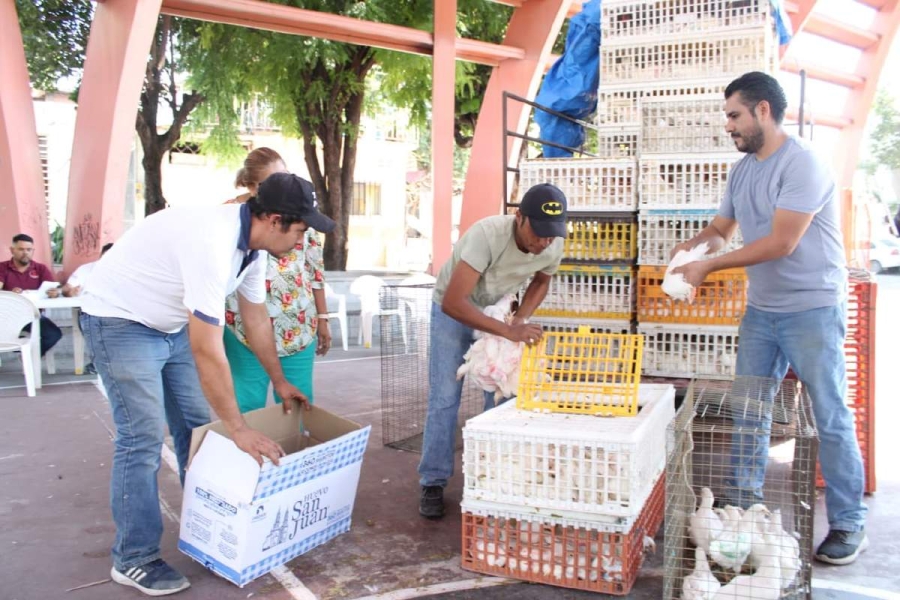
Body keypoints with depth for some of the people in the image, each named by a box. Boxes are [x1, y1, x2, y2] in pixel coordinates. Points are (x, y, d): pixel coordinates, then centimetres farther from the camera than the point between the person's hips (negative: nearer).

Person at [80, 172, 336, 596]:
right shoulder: (213, 242, -35)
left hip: (172, 323, 9)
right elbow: (208, 353, -35)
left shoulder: (251, 245, -6)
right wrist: (239, 429, -28)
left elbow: (256, 319, 9)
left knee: (198, 427, 10)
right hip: (120, 321, -9)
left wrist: (280, 382, 17)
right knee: (143, 439, -8)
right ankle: (133, 559, 6)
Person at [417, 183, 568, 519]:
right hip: (453, 309, -4)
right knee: (444, 397, -7)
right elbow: (453, 303, -44)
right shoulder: (487, 235, -40)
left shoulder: (553, 244, -22)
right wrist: (508, 331, -48)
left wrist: (520, 319, -15)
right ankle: (433, 483, 4)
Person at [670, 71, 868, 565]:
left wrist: (708, 266, -19)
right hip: (761, 309, 8)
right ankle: (742, 504, 24)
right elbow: (721, 228, 15)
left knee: (830, 417, 1)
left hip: (812, 308, -8)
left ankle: (849, 524, 14)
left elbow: (781, 243, -23)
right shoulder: (742, 169, 10)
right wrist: (694, 244, -9)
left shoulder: (801, 164, -17)